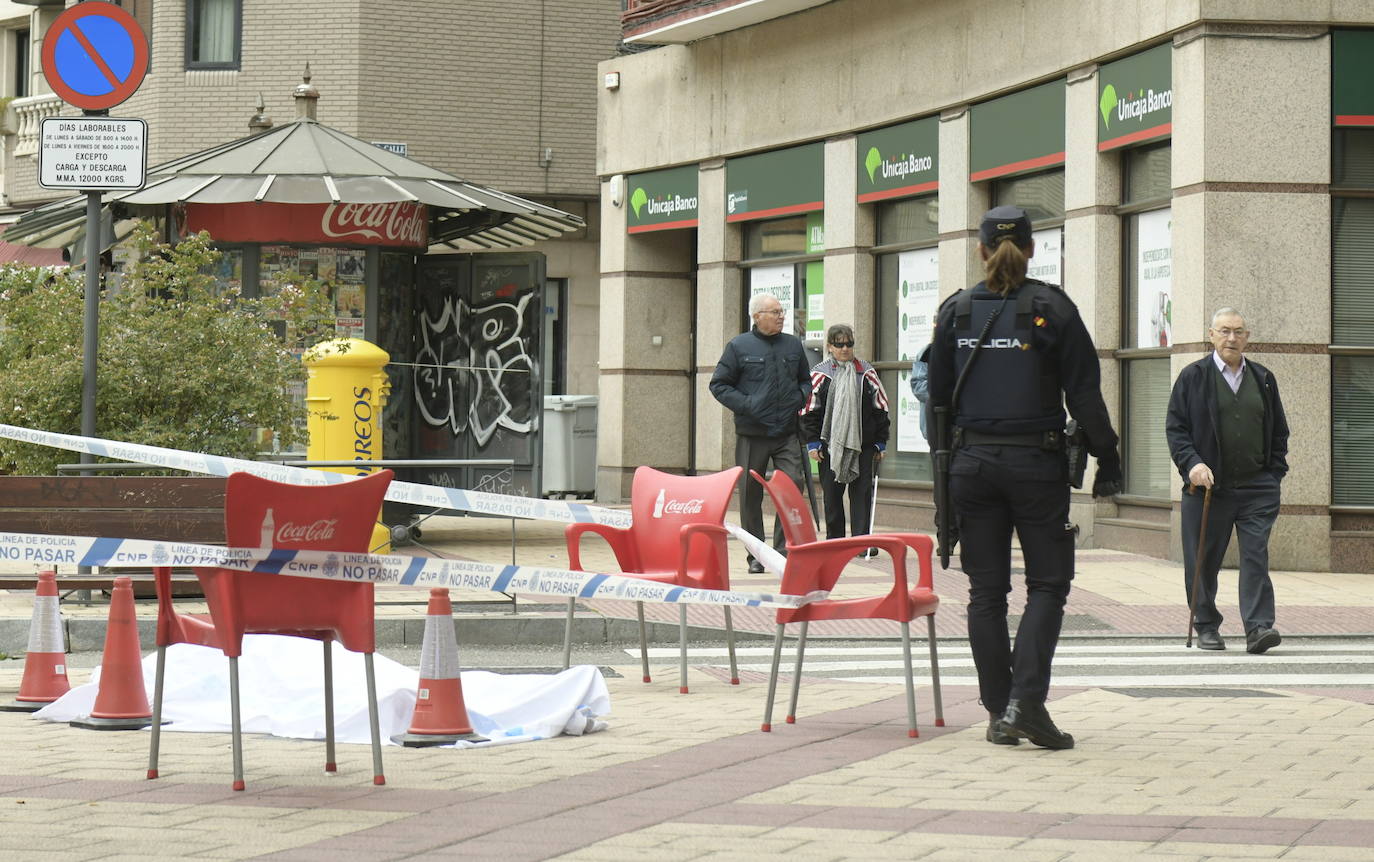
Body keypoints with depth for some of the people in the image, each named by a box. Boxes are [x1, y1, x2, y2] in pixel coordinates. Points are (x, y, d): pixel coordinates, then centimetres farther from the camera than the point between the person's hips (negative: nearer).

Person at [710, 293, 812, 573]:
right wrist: (745, 405, -11)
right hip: (751, 434, -2)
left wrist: (800, 398, 3)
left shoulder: (793, 345, 11)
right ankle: (755, 556, 13)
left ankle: (784, 549, -4)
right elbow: (718, 384, 1)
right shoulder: (739, 346, -1)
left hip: (787, 434, 2)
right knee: (751, 494, 4)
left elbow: (805, 381, 24)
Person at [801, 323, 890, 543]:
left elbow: (880, 408, 10)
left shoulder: (867, 373, 5)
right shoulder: (819, 375, 0)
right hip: (830, 444, -1)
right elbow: (809, 411, 2)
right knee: (832, 494, 6)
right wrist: (813, 442, -4)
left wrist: (880, 442, 7)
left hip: (862, 444, 1)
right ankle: (834, 540, 16)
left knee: (862, 492, -4)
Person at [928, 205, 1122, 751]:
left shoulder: (956, 311, 4)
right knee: (1048, 583, 4)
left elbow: (938, 396, 7)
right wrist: (1107, 461, 2)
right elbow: (1085, 394, -5)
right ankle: (1026, 701, -12)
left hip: (973, 462, 3)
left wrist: (946, 464, 17)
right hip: (1037, 462, -3)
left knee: (986, 589, 8)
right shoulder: (1052, 308, -5)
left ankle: (998, 713, 9)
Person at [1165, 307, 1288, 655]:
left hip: (1257, 487, 2)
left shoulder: (1263, 378, 13)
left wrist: (1274, 473, 8)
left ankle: (1258, 627, -13)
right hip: (1208, 485, -1)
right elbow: (1175, 427, 0)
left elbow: (1278, 431, 18)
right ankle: (1206, 627, 17)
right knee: (1203, 561, 5)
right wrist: (1192, 463, -14)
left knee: (1256, 556, -9)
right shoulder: (1193, 377, 3)